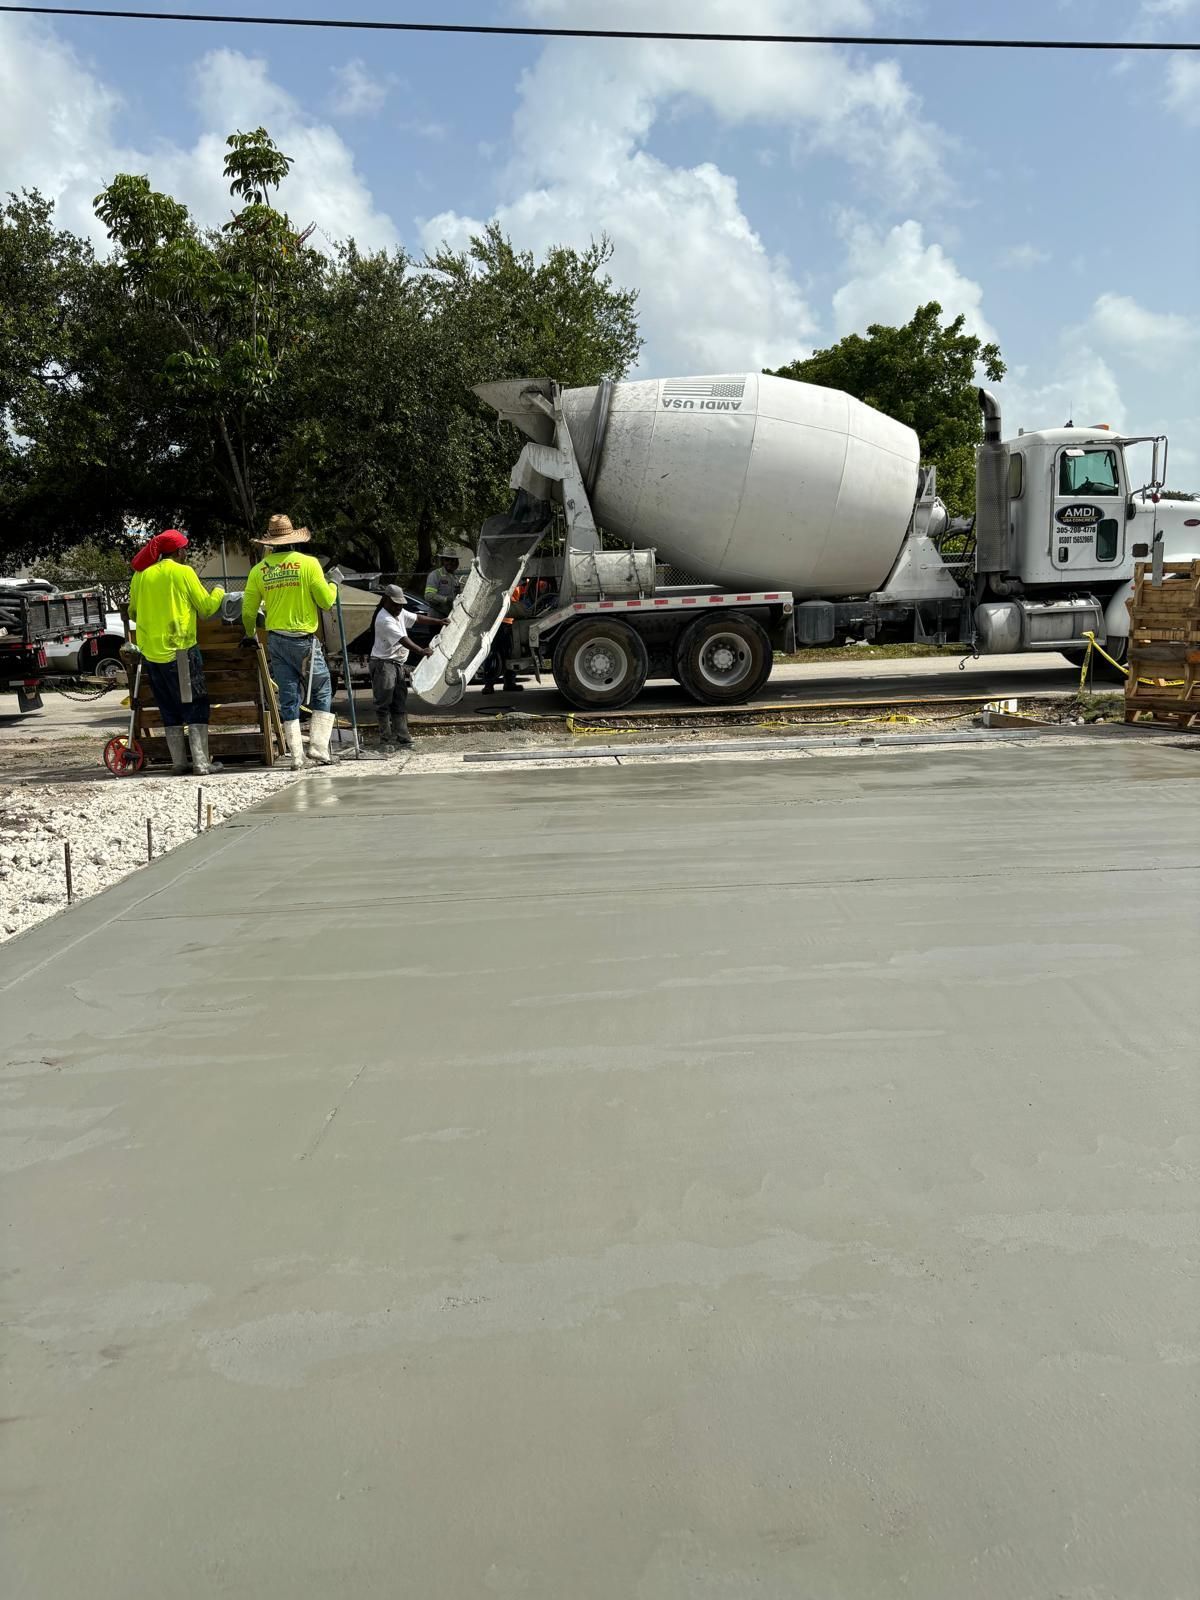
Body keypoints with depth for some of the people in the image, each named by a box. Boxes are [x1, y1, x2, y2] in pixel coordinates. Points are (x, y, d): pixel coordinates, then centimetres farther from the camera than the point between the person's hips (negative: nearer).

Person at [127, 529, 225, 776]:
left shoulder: (140, 575, 7)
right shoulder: (183, 572, -7)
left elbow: (133, 613, 17)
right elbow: (206, 607, -1)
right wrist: (218, 593, 19)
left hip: (150, 651, 5)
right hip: (179, 649, -5)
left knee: (169, 709, 13)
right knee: (195, 706, 2)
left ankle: (178, 762, 13)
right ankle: (201, 762, -4)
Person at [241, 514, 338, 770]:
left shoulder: (258, 570, 3)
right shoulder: (308, 563, -8)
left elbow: (248, 611, 7)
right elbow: (326, 602, -6)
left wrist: (250, 635, 25)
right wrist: (332, 585, 16)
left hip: (275, 640, 4)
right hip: (304, 640, -4)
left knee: (288, 698, 7)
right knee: (322, 691, 9)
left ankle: (296, 756, 5)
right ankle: (319, 746, -2)